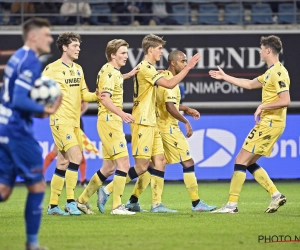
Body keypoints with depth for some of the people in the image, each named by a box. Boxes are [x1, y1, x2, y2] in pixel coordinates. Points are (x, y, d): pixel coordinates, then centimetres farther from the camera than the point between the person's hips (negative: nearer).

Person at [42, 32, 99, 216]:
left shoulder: (78, 69, 14)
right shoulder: (52, 69, -7)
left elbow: (83, 94, 19)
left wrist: (97, 96, 1)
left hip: (74, 121, 7)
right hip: (61, 120, -7)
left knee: (63, 163, 9)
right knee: (76, 156, -18)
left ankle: (53, 206, 14)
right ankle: (71, 202, -13)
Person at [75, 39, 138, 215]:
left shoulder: (115, 72, 17)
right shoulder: (109, 72, -13)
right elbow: (105, 99, -24)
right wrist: (122, 114, -35)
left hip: (113, 122, 10)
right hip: (109, 121, -10)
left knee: (108, 168, 13)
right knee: (123, 163, -12)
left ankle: (83, 200, 21)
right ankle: (117, 206, -11)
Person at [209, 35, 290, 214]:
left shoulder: (278, 73, -16)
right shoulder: (271, 72, 16)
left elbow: (285, 100, -25)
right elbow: (250, 84, 29)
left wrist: (263, 107, -19)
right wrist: (225, 77, 31)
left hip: (270, 124, -10)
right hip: (268, 123, 10)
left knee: (241, 160, -7)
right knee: (250, 162, 13)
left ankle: (232, 205, -6)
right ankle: (276, 195, 11)